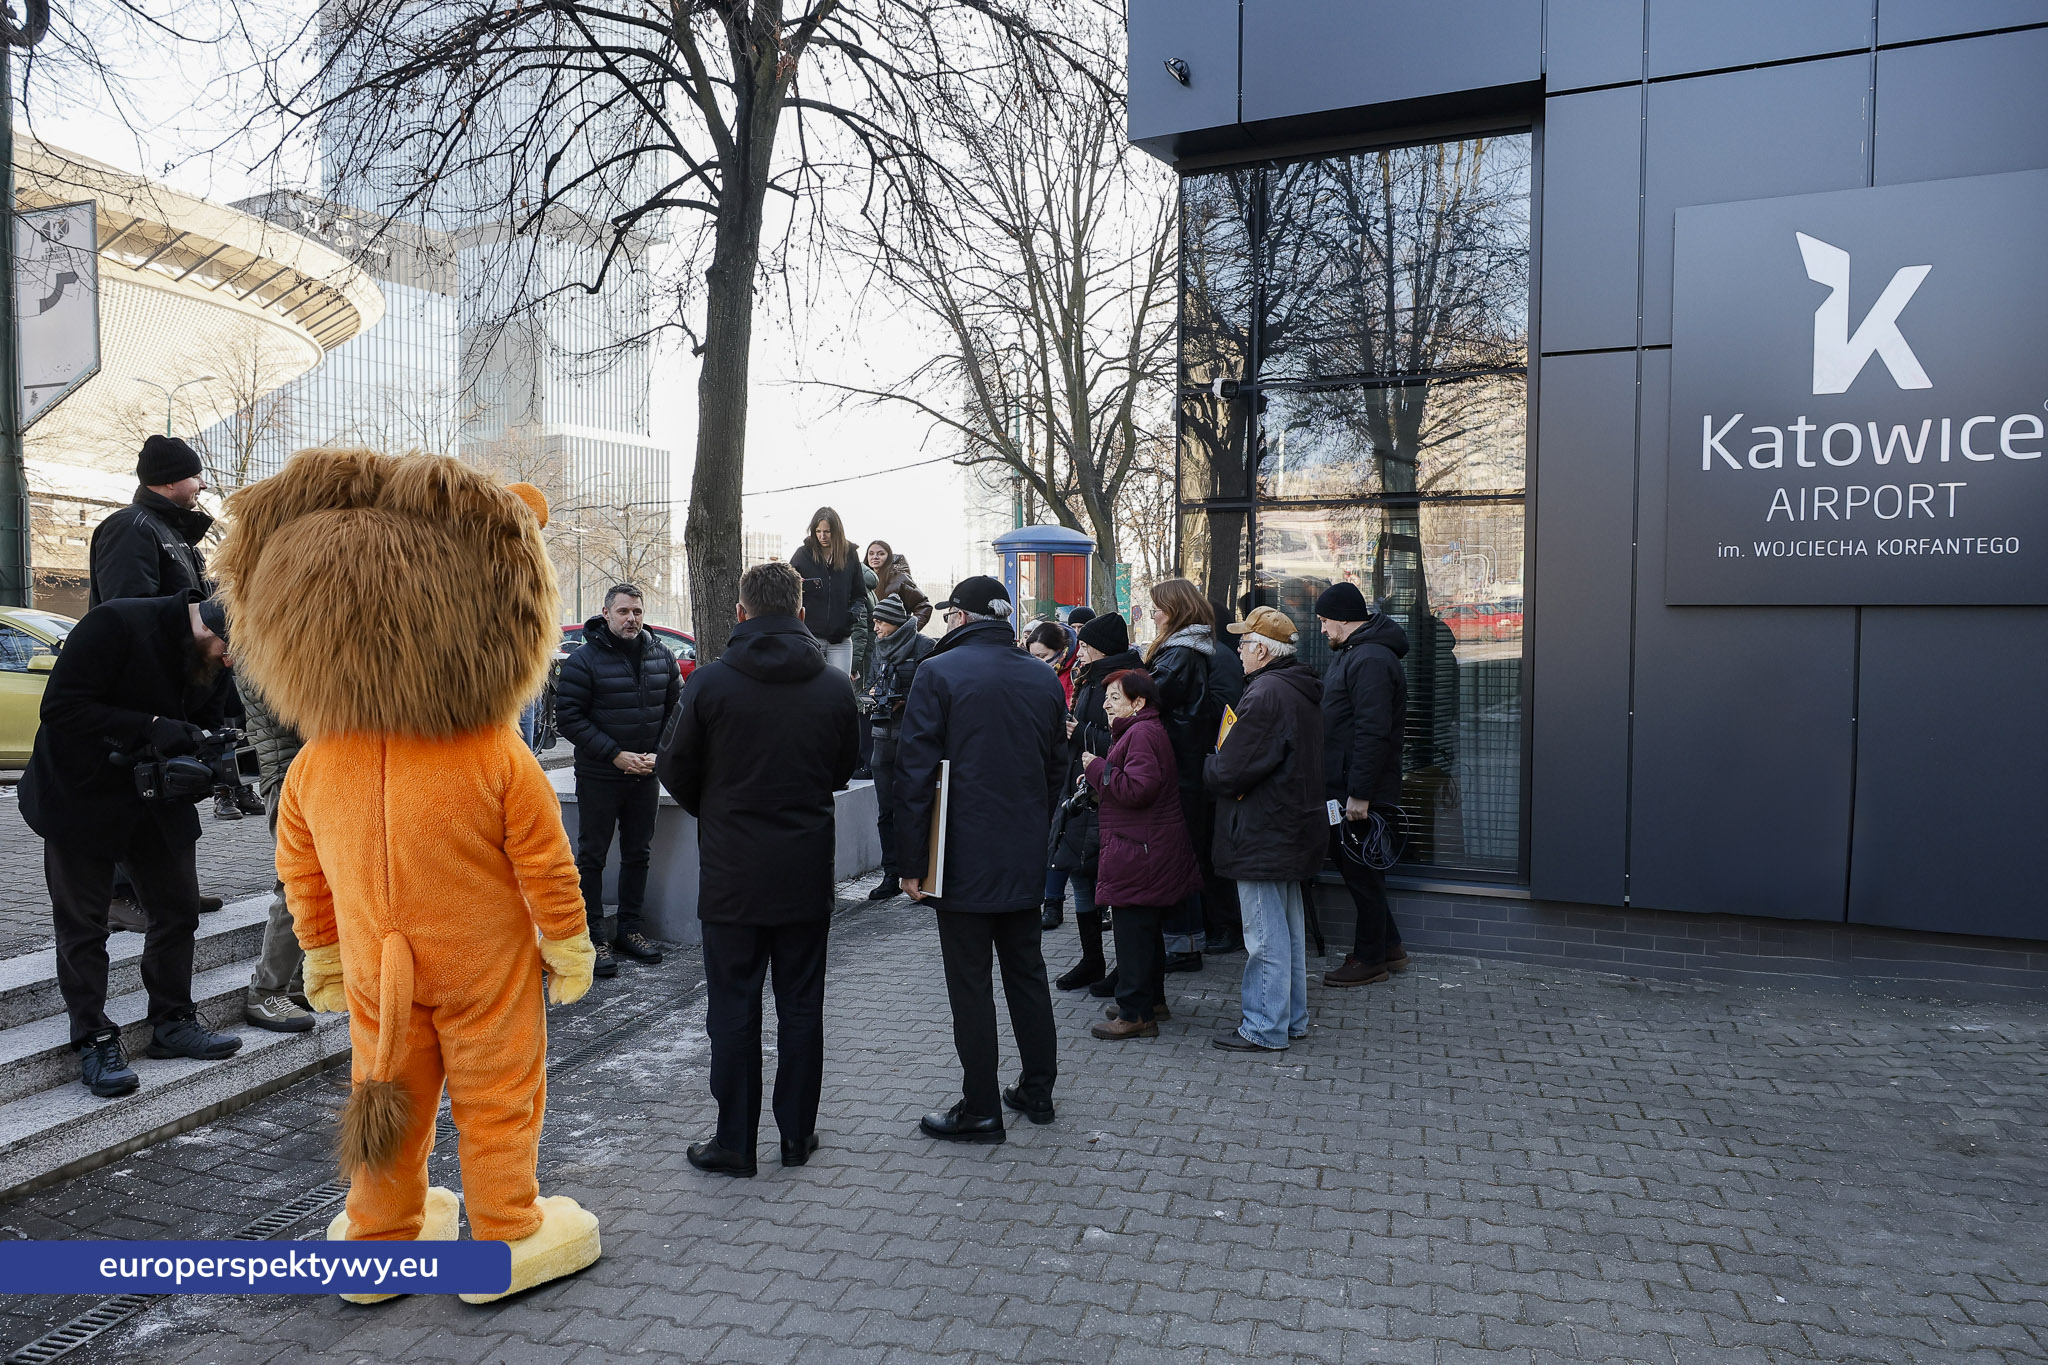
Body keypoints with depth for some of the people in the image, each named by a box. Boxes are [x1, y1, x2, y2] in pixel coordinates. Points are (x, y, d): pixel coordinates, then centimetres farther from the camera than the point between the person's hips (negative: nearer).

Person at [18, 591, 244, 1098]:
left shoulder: (210, 660, -3)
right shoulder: (115, 624, -24)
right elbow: (61, 707, -26)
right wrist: (151, 728, -34)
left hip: (157, 803, 7)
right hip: (82, 797, -6)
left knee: (178, 910, 9)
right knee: (81, 925, 2)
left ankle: (172, 1022, 23)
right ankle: (94, 1041, 12)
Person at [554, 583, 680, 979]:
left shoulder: (661, 656, 4)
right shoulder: (583, 660, -10)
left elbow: (677, 708, 9)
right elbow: (569, 718, -12)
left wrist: (659, 754, -5)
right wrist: (615, 754, -17)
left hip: (647, 775, 5)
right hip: (599, 778, -4)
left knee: (638, 854, 13)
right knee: (592, 856, 3)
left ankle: (631, 928, 25)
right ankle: (592, 935, 11)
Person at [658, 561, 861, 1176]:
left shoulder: (710, 682, -10)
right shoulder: (835, 687, -3)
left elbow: (677, 770, -1)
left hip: (732, 873, -2)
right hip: (807, 872, 2)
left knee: (733, 1008, 8)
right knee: (801, 1006, 12)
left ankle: (734, 1141, 16)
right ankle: (797, 1134, 22)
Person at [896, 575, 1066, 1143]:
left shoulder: (939, 672, -10)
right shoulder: (1044, 678, 7)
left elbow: (914, 771, -13)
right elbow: (1057, 768, 13)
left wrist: (911, 860, -8)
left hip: (963, 858, -6)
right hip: (1025, 857, 6)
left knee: (970, 983, 3)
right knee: (1026, 970, 17)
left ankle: (980, 1108, 10)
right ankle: (1038, 1089, 27)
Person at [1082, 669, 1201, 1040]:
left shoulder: (1142, 733, -16)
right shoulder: (1142, 730, 18)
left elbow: (1137, 789, -26)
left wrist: (1098, 769, -15)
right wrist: (1099, 773, 9)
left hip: (1140, 852, -11)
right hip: (1149, 849, 11)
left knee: (1132, 929, -6)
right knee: (1146, 927, 19)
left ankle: (1136, 1013, 0)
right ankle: (1152, 999, 30)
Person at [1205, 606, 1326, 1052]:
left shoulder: (1265, 695, -22)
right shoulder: (1301, 690, 10)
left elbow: (1229, 773, -24)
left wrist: (1209, 765, -1)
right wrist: (1223, 766, 15)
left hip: (1263, 838, -10)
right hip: (1294, 828, 10)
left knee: (1266, 936, -1)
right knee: (1290, 929, 18)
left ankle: (1265, 1028, 8)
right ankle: (1292, 1018, 28)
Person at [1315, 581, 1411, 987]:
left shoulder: (1370, 660, -19)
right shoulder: (1351, 653, 16)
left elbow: (1373, 732, -25)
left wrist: (1359, 793, -26)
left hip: (1360, 790, -11)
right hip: (1345, 786, 11)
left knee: (1361, 872, 0)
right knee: (1349, 861, 18)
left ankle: (1371, 960, 13)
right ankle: (1389, 946, 29)